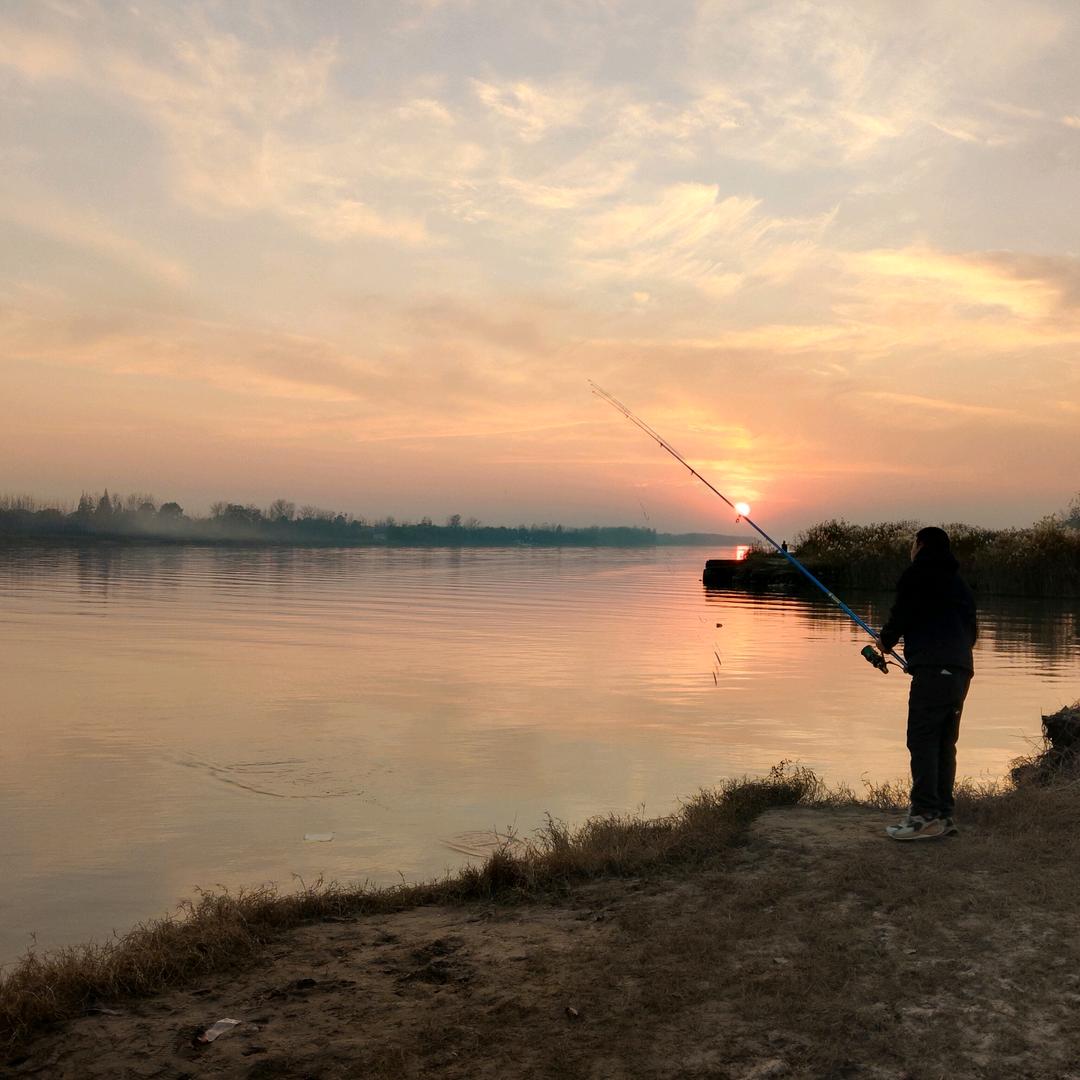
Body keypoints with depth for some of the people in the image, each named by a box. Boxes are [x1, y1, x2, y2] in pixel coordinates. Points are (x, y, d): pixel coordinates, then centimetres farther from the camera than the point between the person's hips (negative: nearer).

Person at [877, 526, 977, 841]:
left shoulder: (917, 575, 2)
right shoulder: (958, 583, 24)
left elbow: (901, 614, -1)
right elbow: (971, 631, 22)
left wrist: (886, 641, 17)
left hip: (933, 670, -8)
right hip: (961, 670, 8)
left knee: (922, 741, -9)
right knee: (945, 743, 10)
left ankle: (925, 815, -14)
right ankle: (943, 815, 11)